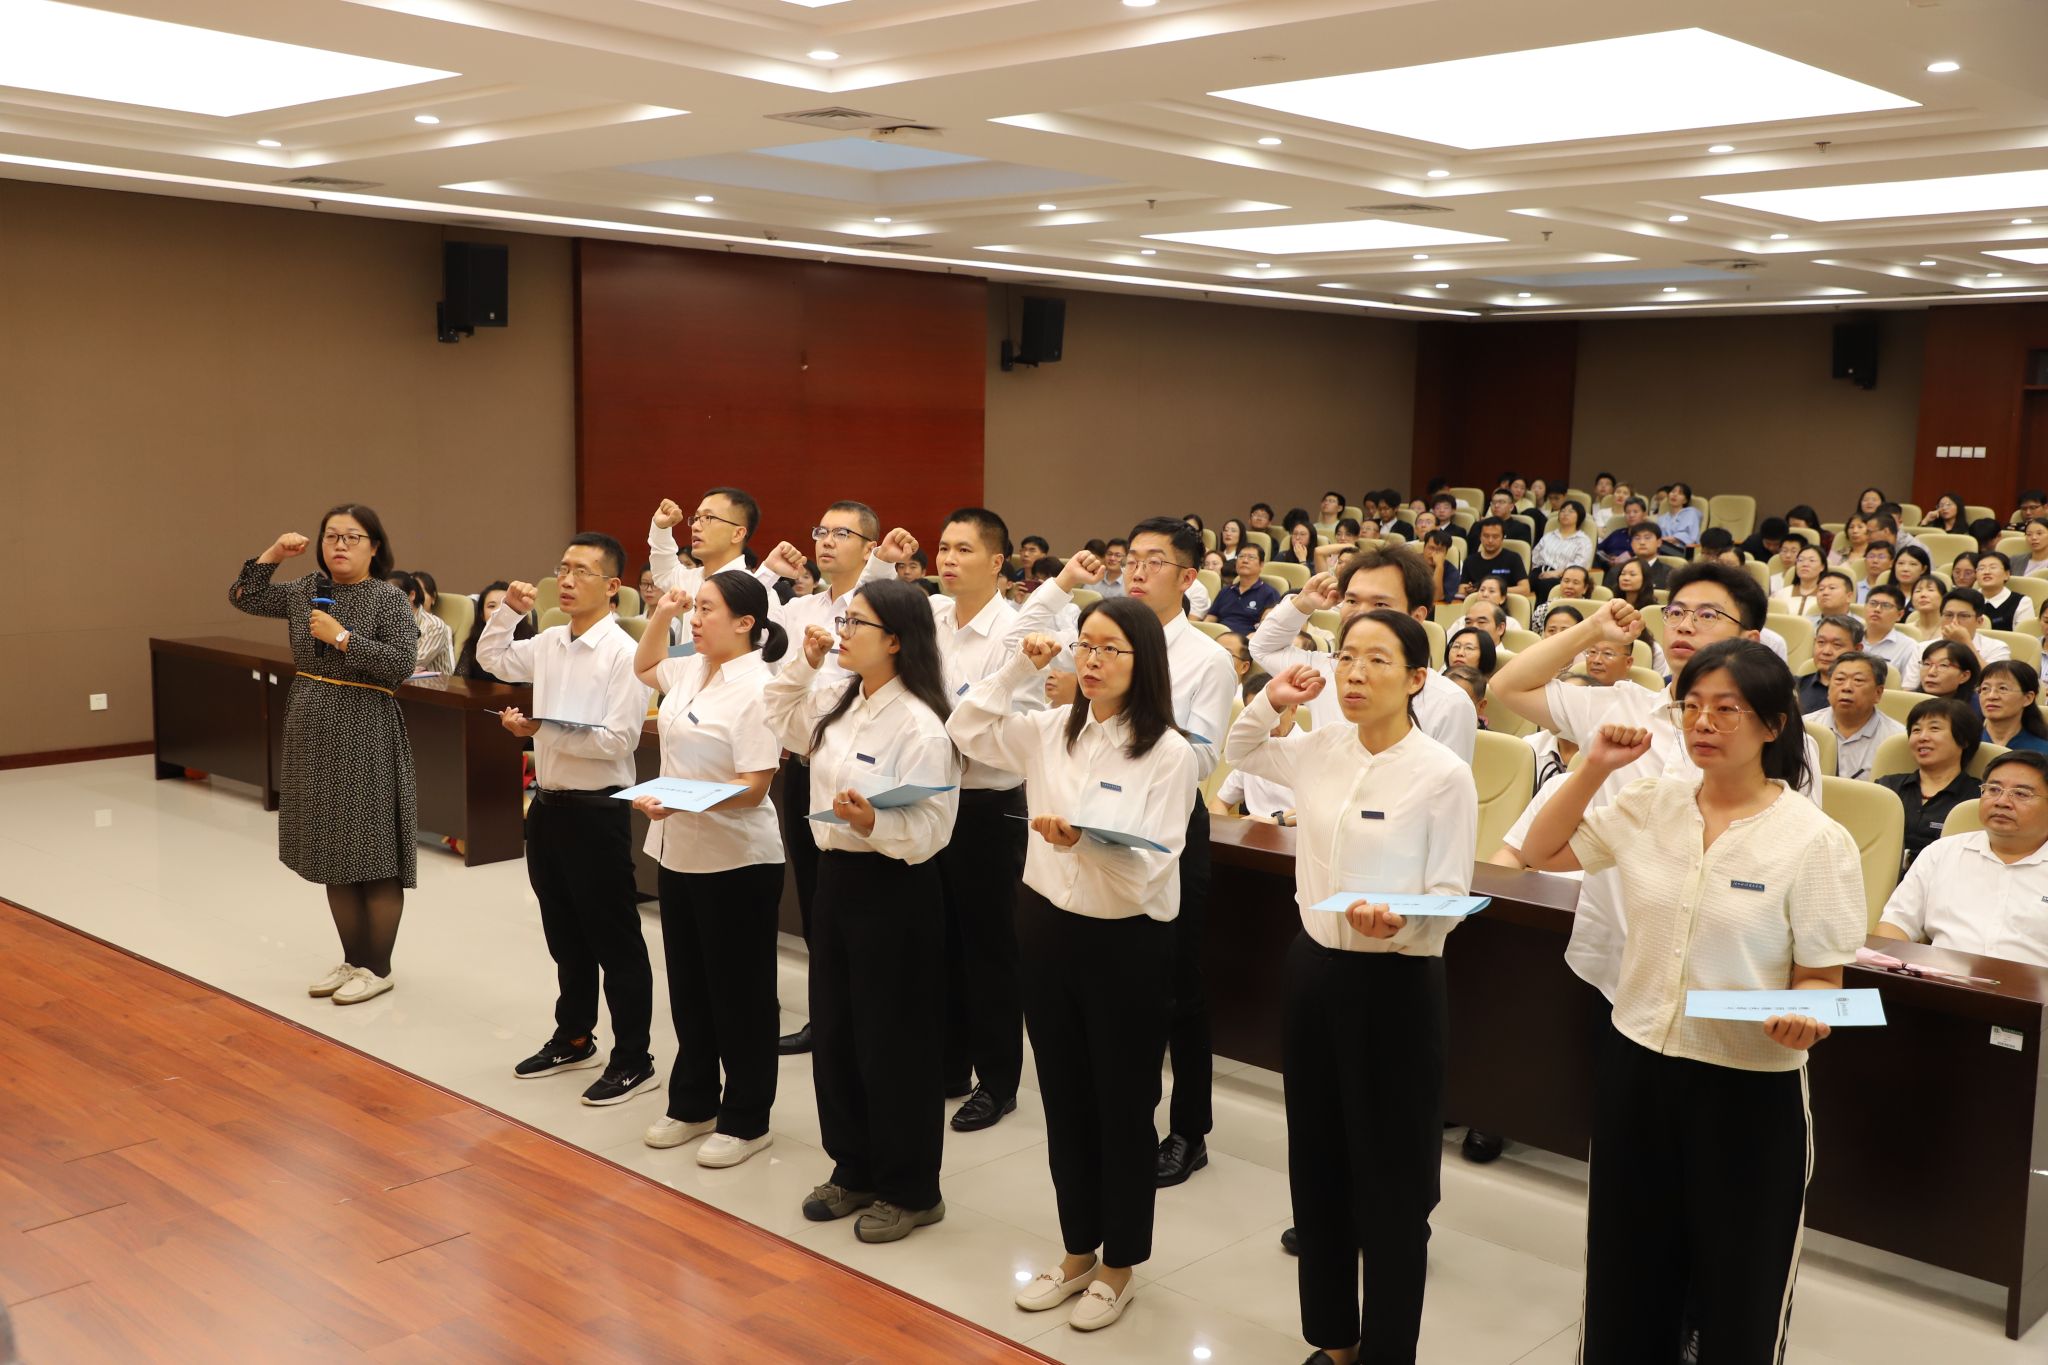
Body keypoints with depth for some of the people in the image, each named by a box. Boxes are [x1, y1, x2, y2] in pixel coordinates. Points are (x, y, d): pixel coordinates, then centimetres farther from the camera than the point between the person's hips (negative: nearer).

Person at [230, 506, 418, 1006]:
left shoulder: (390, 600, -10)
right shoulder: (306, 590, 8)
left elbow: (402, 664, -19)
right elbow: (243, 598, 17)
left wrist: (342, 636, -20)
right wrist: (273, 553, 4)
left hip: (365, 736, -6)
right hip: (313, 735, 6)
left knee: (372, 855, -1)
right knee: (333, 855, 12)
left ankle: (378, 968, 10)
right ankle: (352, 960, 24)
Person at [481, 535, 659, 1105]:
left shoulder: (624, 653, -15)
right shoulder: (549, 643, 7)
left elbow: (618, 740, -21)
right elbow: (492, 658, 25)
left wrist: (542, 730, -22)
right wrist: (508, 609, 9)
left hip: (596, 811, -7)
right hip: (548, 805, 8)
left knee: (614, 939, 3)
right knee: (564, 934, 20)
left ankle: (633, 1059, 15)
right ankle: (574, 1038, 36)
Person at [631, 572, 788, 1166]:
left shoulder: (757, 688, -19)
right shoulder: (691, 671, 6)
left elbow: (752, 787, -23)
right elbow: (644, 669, 29)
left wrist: (678, 803, -32)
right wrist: (659, 615, 13)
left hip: (736, 861, -8)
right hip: (679, 852, 8)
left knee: (739, 992, 5)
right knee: (688, 984, 18)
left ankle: (746, 1119, 17)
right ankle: (692, 1103, 32)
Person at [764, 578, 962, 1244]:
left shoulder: (918, 724, -20)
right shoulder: (837, 703, 5)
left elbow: (929, 828, -22)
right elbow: (780, 721, 23)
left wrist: (872, 822, -39)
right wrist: (802, 661, 9)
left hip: (895, 888, -8)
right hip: (835, 874, 9)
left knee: (895, 1041, 4)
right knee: (834, 1032, 17)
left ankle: (911, 1191, 21)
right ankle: (855, 1170, 34)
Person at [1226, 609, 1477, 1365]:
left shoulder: (1444, 774, -14)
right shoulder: (1319, 748, 3)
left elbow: (1450, 899, -13)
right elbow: (1239, 752, 22)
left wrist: (1396, 924, -33)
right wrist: (1270, 702, 4)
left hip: (1395, 984, -6)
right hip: (1313, 969, 6)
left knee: (1390, 1180, 5)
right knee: (1317, 1163, 17)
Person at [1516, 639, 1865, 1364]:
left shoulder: (1816, 840, -11)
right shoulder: (1651, 804, 0)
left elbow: (1820, 976, -7)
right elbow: (1542, 852, 8)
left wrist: (1803, 1019, -29)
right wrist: (1594, 768, -4)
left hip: (1751, 1088, -4)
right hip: (1635, 1067, 4)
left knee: (1737, 1300, 12)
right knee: (1625, 1282, 18)